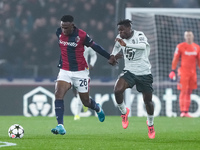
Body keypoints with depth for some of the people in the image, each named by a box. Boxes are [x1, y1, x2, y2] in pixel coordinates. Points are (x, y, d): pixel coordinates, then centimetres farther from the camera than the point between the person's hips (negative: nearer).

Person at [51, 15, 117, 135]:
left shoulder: (81, 35, -17)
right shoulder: (59, 33, -5)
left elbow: (94, 46, -3)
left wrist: (109, 56, 0)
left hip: (80, 72, -3)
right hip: (65, 71, 3)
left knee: (86, 101, 8)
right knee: (58, 94, -21)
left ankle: (98, 108, 47)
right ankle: (60, 126, -25)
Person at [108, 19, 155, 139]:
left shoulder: (139, 35, -17)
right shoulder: (120, 38, -1)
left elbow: (143, 46, -40)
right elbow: (117, 46, 23)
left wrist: (126, 44, -51)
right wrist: (112, 56, 4)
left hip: (144, 72, -3)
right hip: (129, 71, 3)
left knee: (148, 100, 5)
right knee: (118, 90, -24)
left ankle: (150, 124, 31)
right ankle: (124, 112, 4)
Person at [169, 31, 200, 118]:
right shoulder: (180, 47, -2)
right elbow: (175, 59, -2)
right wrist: (173, 71, -8)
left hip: (193, 73, 5)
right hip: (183, 72, -5)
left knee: (189, 92, 6)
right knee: (183, 92, -9)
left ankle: (186, 112, 9)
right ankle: (182, 111, -10)